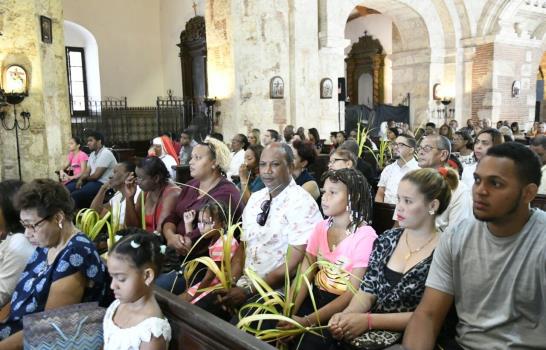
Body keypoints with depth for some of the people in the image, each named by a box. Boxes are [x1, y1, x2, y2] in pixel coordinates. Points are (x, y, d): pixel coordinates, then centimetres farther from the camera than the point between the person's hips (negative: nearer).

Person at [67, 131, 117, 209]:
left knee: (74, 196, -26)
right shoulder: (93, 154, 16)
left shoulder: (106, 153, -16)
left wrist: (84, 179, 2)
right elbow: (87, 172, 14)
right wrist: (80, 180, -8)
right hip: (92, 181, 10)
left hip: (102, 184, -10)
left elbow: (96, 175, -18)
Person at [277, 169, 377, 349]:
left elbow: (352, 294, -16)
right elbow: (304, 276, 0)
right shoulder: (321, 227, 4)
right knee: (278, 328, -15)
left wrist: (308, 321, -24)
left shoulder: (365, 236, -13)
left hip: (344, 307, -5)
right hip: (315, 297, 5)